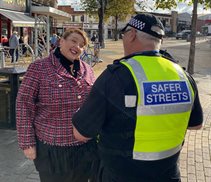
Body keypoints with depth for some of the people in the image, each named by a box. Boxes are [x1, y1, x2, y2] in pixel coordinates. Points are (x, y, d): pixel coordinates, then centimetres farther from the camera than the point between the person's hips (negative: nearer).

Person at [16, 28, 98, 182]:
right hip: (52, 147, -4)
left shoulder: (87, 70, 5)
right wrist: (27, 143, -10)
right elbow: (24, 104, -9)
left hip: (86, 146, 4)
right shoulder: (39, 68, -9)